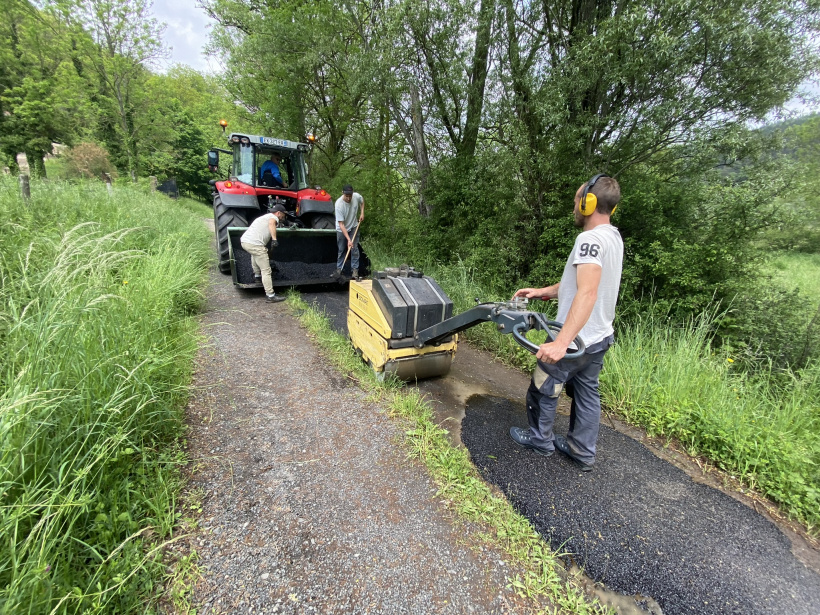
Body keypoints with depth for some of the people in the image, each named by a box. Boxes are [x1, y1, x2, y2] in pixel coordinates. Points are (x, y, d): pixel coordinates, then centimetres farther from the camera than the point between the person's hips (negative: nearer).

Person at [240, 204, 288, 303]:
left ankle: (257, 275, 51)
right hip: (255, 244, -9)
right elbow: (271, 223, -22)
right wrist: (274, 239, -29)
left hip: (244, 241, 9)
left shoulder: (264, 217, 33)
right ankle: (271, 296, -3)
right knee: (266, 271, -4)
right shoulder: (273, 217, 6)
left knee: (254, 254, 42)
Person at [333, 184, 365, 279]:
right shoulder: (339, 204, -31)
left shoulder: (357, 196, -20)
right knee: (341, 250, 7)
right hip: (342, 229, -2)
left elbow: (362, 200, 9)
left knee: (354, 249, -4)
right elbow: (341, 224, -31)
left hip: (354, 227, 2)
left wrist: (362, 213, -2)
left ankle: (355, 270, 2)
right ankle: (339, 269, 20)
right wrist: (348, 239, -35)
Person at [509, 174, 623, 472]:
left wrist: (561, 343, -41)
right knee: (586, 392, 19)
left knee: (543, 387, 11)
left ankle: (540, 439, 30)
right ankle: (582, 450, 33)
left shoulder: (590, 239, -23)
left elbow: (587, 294, -35)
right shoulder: (613, 236, 9)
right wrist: (541, 292, 15)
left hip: (576, 340, -9)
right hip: (599, 337, 9)